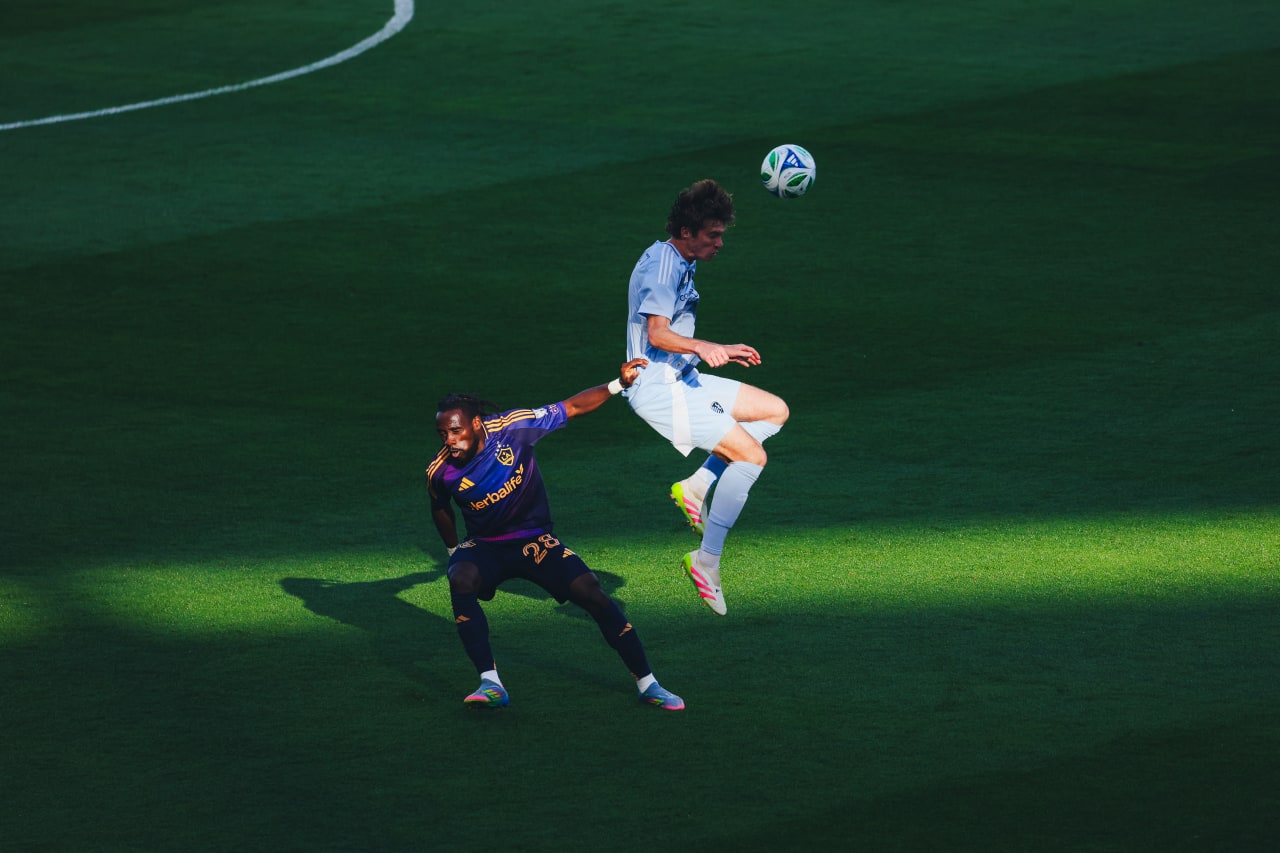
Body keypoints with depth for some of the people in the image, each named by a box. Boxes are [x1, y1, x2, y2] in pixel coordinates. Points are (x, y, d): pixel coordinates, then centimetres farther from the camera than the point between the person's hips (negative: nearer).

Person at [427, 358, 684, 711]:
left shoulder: (512, 427, -19)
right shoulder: (440, 471, -13)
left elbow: (571, 408, -10)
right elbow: (440, 510, 10)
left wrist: (618, 384, -18)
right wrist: (454, 551, 13)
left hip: (535, 542, 0)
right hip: (484, 547, 0)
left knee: (593, 595, -16)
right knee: (461, 580, -34)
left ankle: (648, 684, -4)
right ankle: (490, 683, -35)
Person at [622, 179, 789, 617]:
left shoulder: (680, 265, 16)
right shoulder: (661, 264, -16)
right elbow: (658, 333, -26)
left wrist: (722, 351, 28)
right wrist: (702, 347, -41)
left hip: (683, 379, 10)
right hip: (658, 388, -10)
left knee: (775, 411, 11)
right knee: (752, 456, -15)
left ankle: (695, 487, 5)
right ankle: (706, 561, -10)